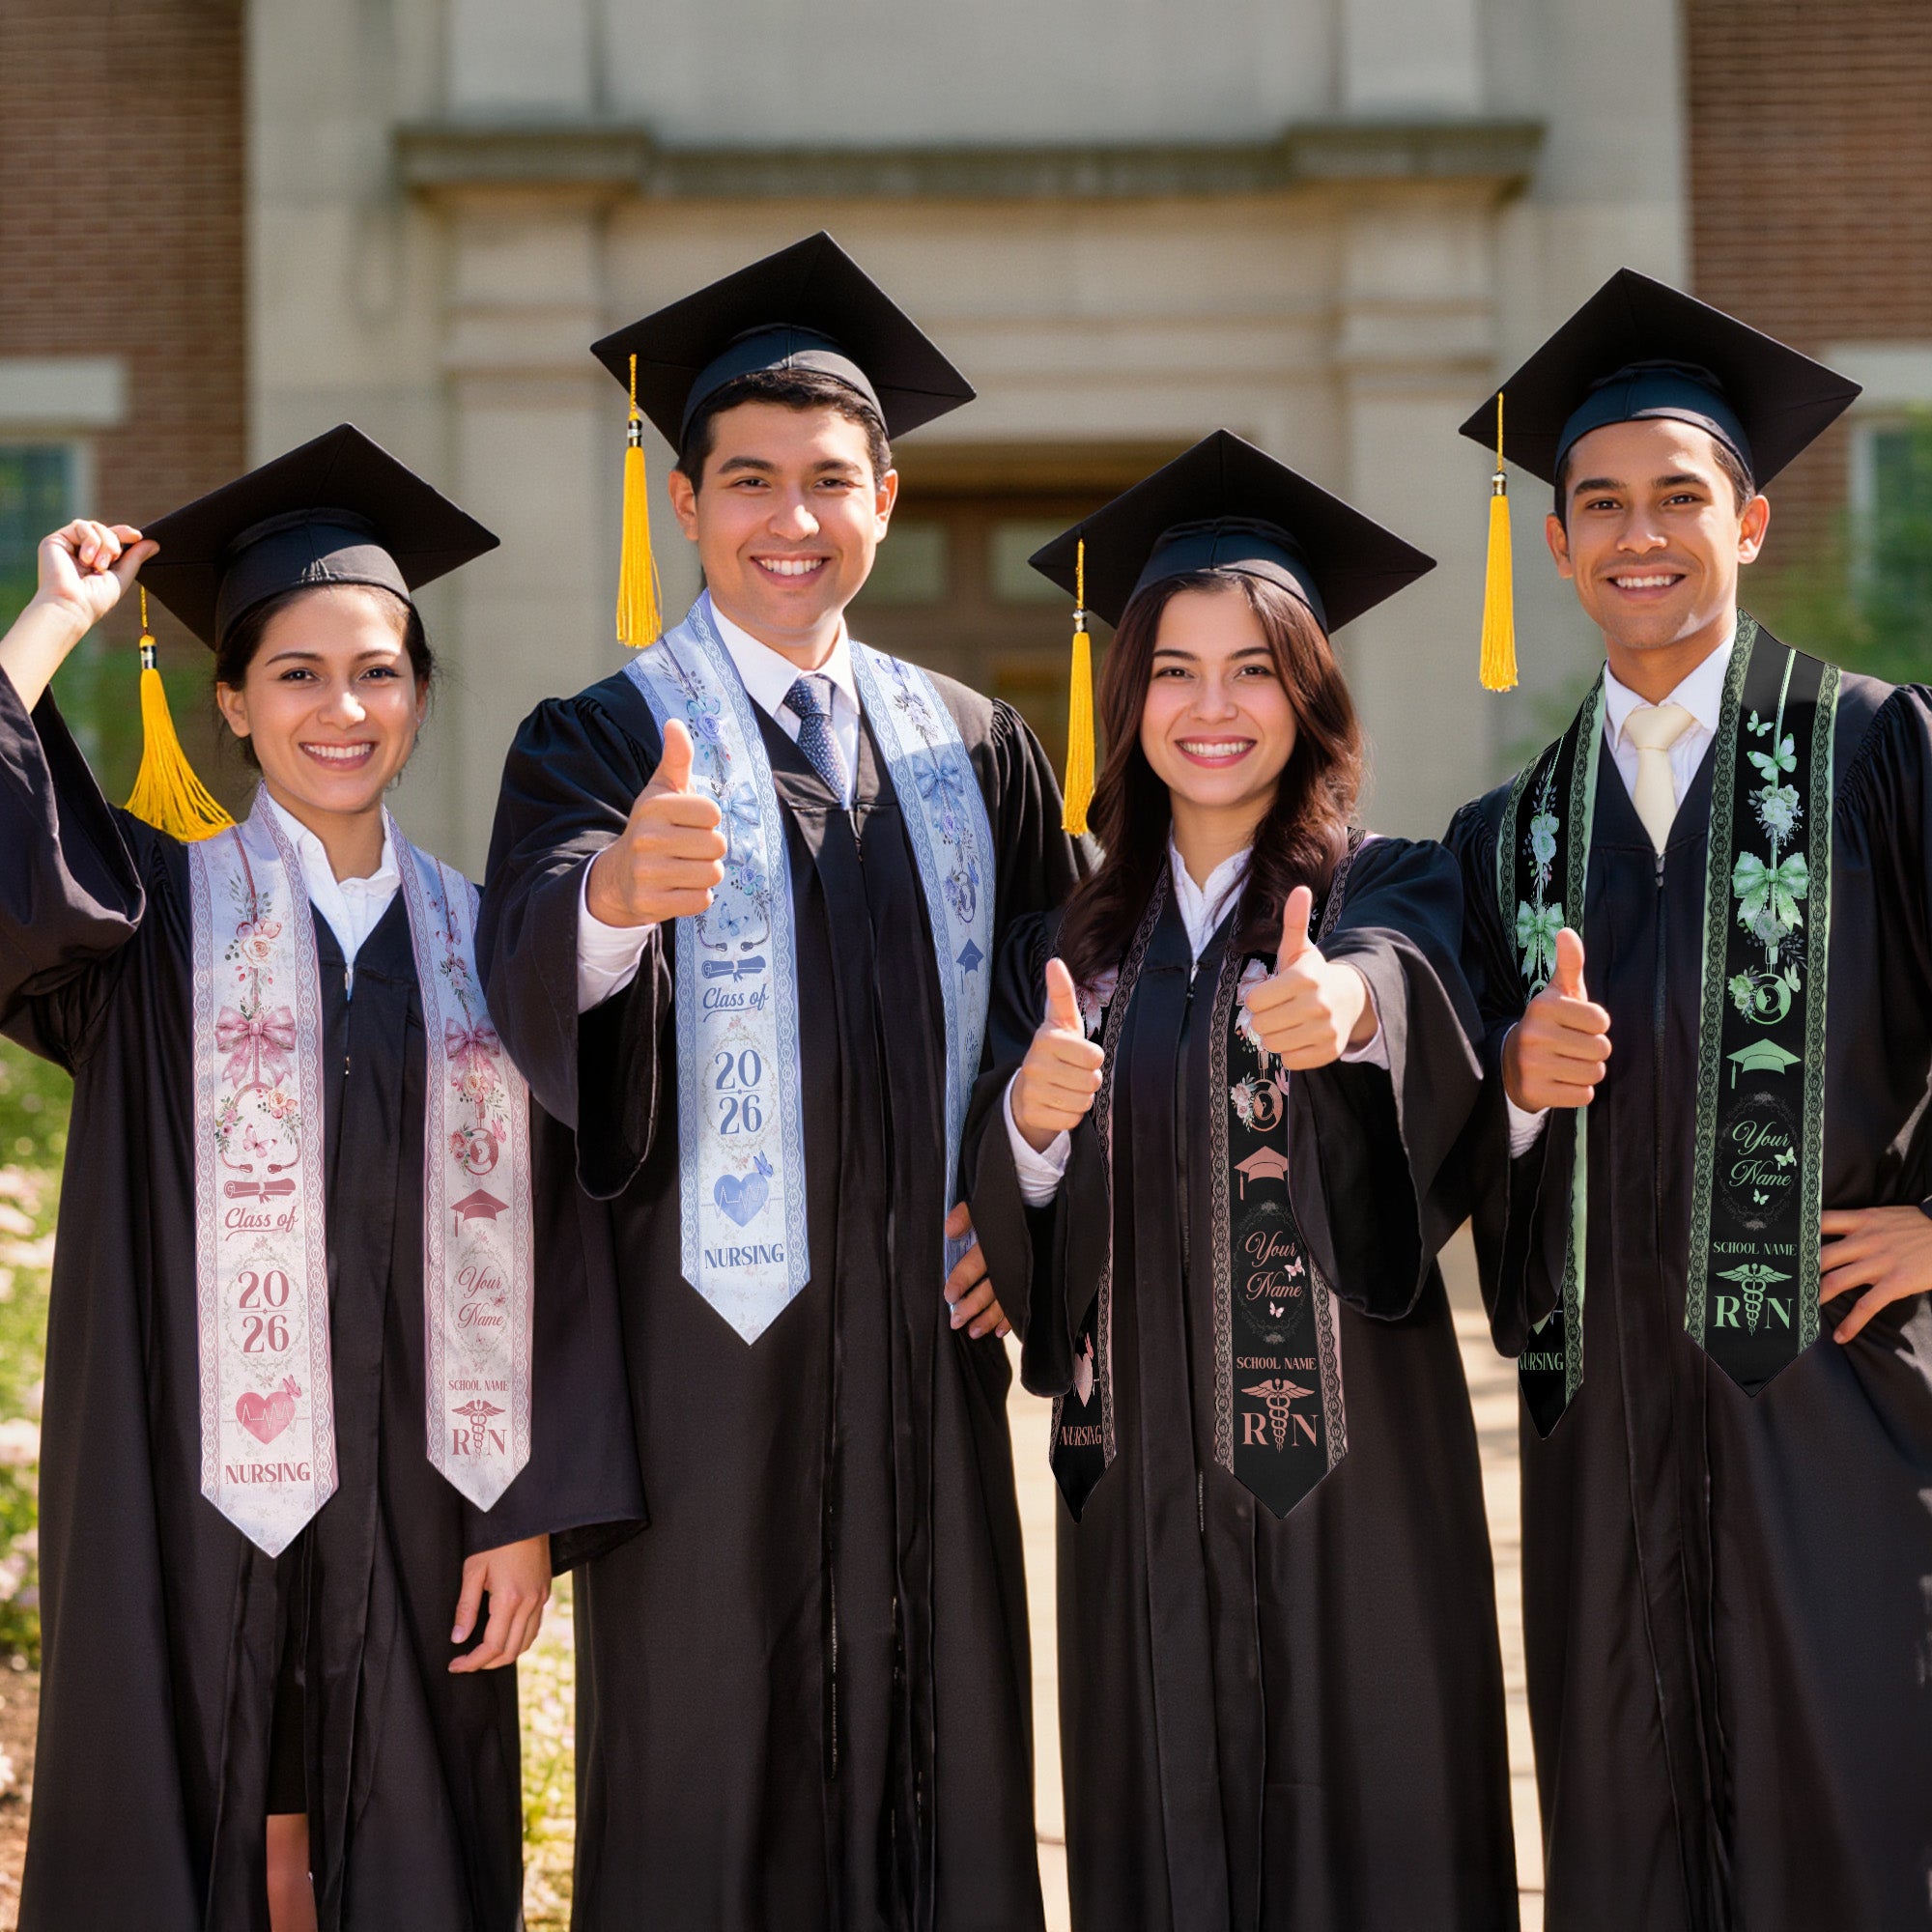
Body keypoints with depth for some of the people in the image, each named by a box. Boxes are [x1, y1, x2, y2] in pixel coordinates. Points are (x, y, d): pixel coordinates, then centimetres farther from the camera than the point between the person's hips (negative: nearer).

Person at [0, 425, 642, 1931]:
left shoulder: (477, 941, 7)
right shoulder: (156, 911, 2)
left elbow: (539, 1245, 5)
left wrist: (529, 1511, -1)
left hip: (415, 1501, 2)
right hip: (199, 1498, -2)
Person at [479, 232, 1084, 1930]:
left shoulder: (973, 751, 11)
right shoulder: (601, 744, -2)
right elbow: (533, 973, -21)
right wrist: (616, 891, -43)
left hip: (925, 1336, 4)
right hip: (708, 1344, -3)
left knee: (940, 1763, 8)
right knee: (708, 1785, 1)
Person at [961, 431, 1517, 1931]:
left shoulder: (1390, 892, 0)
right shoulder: (1072, 943, 10)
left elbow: (1408, 980, -25)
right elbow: (1010, 1230, 4)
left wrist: (1349, 1002, -47)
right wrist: (1030, 1125, -17)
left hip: (1348, 1464, -3)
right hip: (1139, 1470, 3)